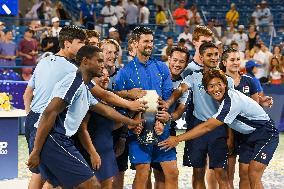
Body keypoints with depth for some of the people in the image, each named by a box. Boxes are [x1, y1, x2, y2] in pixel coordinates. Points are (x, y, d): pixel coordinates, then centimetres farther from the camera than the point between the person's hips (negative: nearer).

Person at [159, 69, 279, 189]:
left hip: (265, 133, -9)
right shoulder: (223, 98, -5)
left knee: (253, 176, -19)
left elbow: (207, 127, -30)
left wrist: (178, 139, -27)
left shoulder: (232, 101, -30)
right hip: (249, 135, 9)